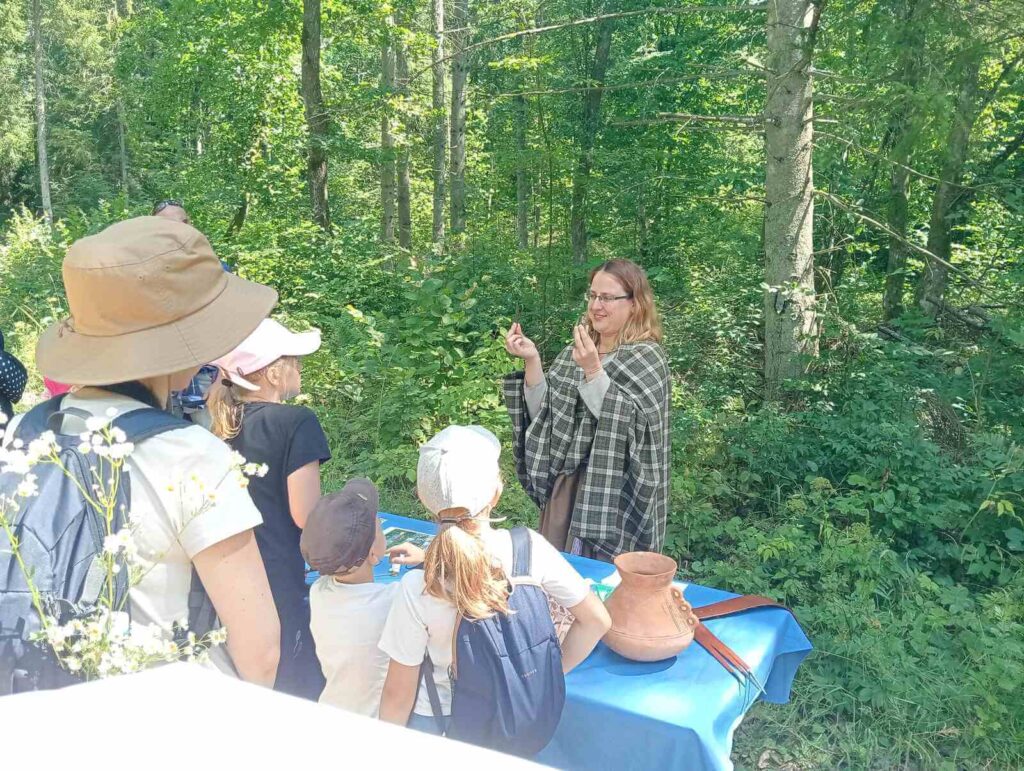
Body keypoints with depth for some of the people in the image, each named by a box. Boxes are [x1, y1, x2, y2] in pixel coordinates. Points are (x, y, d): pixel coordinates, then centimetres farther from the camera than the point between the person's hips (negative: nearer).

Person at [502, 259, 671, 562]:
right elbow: (543, 415, 5)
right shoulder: (575, 351, 9)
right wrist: (532, 361, -6)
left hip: (614, 495, -6)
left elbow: (621, 424, -21)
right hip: (564, 487, 6)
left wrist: (593, 370, -30)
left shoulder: (647, 357, -9)